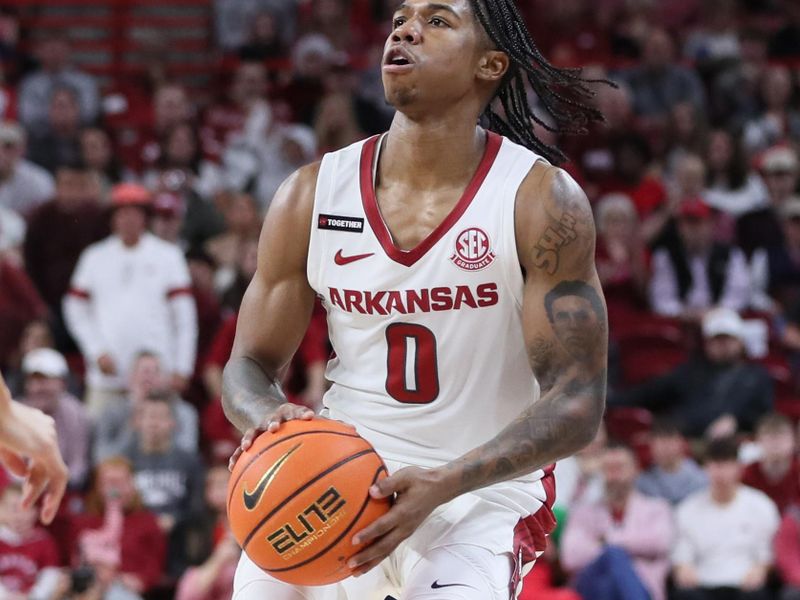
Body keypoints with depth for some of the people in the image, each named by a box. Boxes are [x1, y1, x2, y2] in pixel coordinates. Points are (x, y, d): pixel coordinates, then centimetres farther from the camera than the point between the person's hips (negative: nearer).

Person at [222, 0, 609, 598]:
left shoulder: (543, 201, -11)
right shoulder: (312, 195, -1)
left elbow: (577, 402, -15)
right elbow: (251, 363, 6)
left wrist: (442, 484, -29)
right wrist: (268, 420, -19)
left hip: (483, 497, -3)